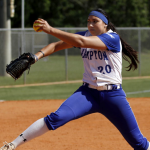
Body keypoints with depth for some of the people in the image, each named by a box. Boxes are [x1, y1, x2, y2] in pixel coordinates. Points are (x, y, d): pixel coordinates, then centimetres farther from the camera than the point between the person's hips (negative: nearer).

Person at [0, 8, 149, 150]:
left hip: (113, 95, -3)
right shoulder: (85, 35, 6)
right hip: (88, 92, 3)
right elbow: (57, 45, -2)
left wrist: (50, 30, -30)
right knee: (57, 117, -21)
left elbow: (81, 42, -25)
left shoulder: (113, 38, -13)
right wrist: (37, 56, -21)